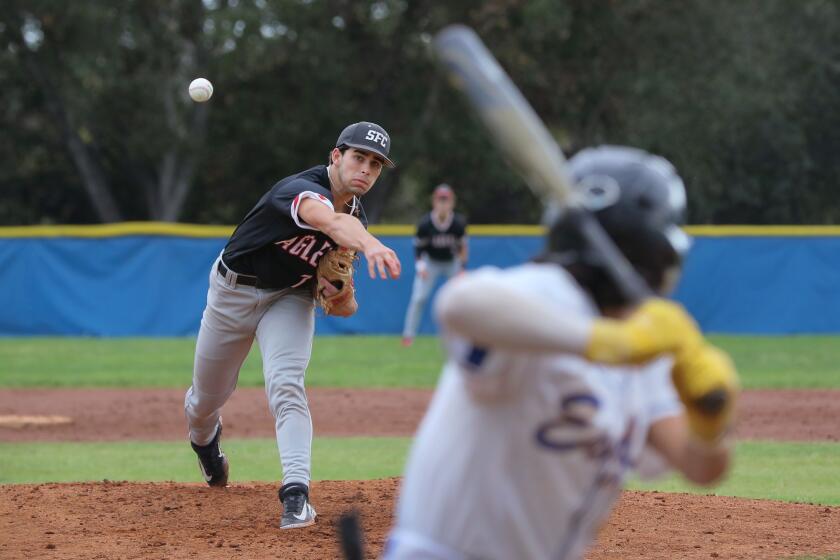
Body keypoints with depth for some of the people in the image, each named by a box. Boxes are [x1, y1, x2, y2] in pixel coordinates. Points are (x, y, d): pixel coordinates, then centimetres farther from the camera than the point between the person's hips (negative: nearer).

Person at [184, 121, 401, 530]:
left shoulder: (356, 219, -9)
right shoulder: (304, 189, -33)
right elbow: (329, 221, -56)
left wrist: (338, 291, -17)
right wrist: (371, 245, -78)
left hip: (291, 298, 3)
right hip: (233, 291, -3)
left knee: (286, 386, -23)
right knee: (208, 396, 16)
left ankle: (296, 493, -31)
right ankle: (204, 438, 52)